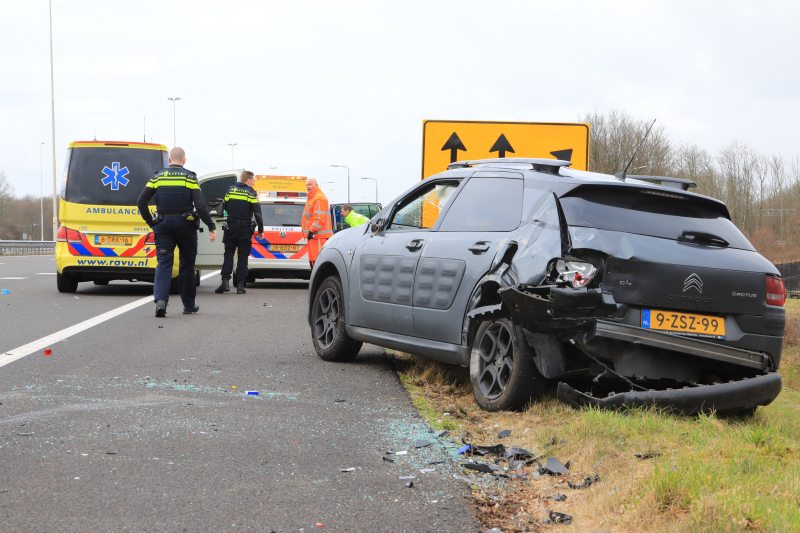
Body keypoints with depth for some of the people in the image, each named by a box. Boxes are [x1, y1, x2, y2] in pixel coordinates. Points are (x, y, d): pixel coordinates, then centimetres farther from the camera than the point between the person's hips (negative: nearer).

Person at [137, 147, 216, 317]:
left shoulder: (158, 177, 5)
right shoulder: (190, 178, -2)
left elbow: (141, 202, 0)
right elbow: (200, 205, -11)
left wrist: (151, 222, 9)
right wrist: (211, 227, -7)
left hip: (163, 225, 1)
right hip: (185, 225, -1)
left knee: (164, 263, 0)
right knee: (187, 264, 12)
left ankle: (160, 299, -22)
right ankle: (188, 304, 20)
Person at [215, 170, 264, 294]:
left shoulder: (230, 190, 5)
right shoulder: (251, 193, -5)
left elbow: (223, 208, 11)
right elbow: (258, 214, -10)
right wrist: (261, 230, -2)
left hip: (231, 227, 2)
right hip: (245, 229, -2)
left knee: (228, 254, 9)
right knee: (243, 256, 4)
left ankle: (225, 281, -4)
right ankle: (240, 285, 0)